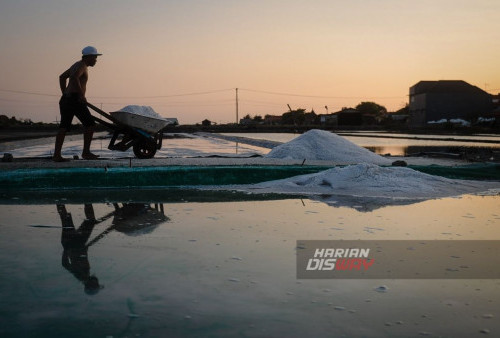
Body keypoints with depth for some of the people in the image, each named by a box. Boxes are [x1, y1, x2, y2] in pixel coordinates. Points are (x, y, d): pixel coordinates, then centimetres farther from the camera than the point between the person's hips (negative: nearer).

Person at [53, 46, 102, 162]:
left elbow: (62, 77, 33)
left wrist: (65, 93, 26)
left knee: (64, 127, 5)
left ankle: (56, 154, 1)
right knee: (89, 124, -2)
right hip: (75, 99, -9)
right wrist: (82, 95, -21)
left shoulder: (76, 65, 24)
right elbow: (74, 78, -26)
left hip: (65, 99, 9)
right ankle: (86, 152, -1)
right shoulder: (82, 65, -7)